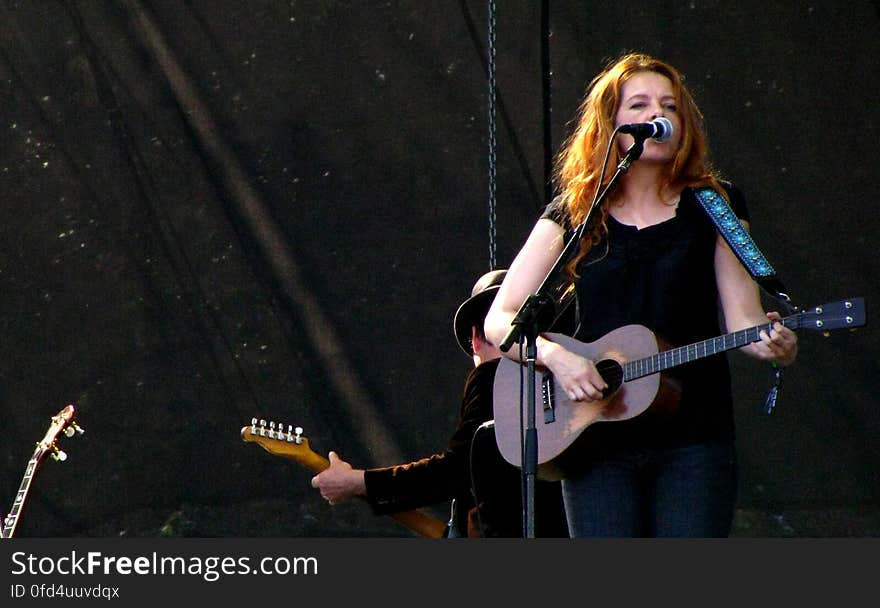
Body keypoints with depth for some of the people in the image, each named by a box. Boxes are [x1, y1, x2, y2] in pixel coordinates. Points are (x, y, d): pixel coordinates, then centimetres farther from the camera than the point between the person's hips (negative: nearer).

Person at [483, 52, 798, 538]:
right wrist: (555, 356, -14)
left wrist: (772, 344, -21)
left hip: (692, 438, 0)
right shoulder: (573, 216, 8)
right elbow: (499, 320, 4)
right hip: (594, 441, 1)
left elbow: (742, 317, 1)